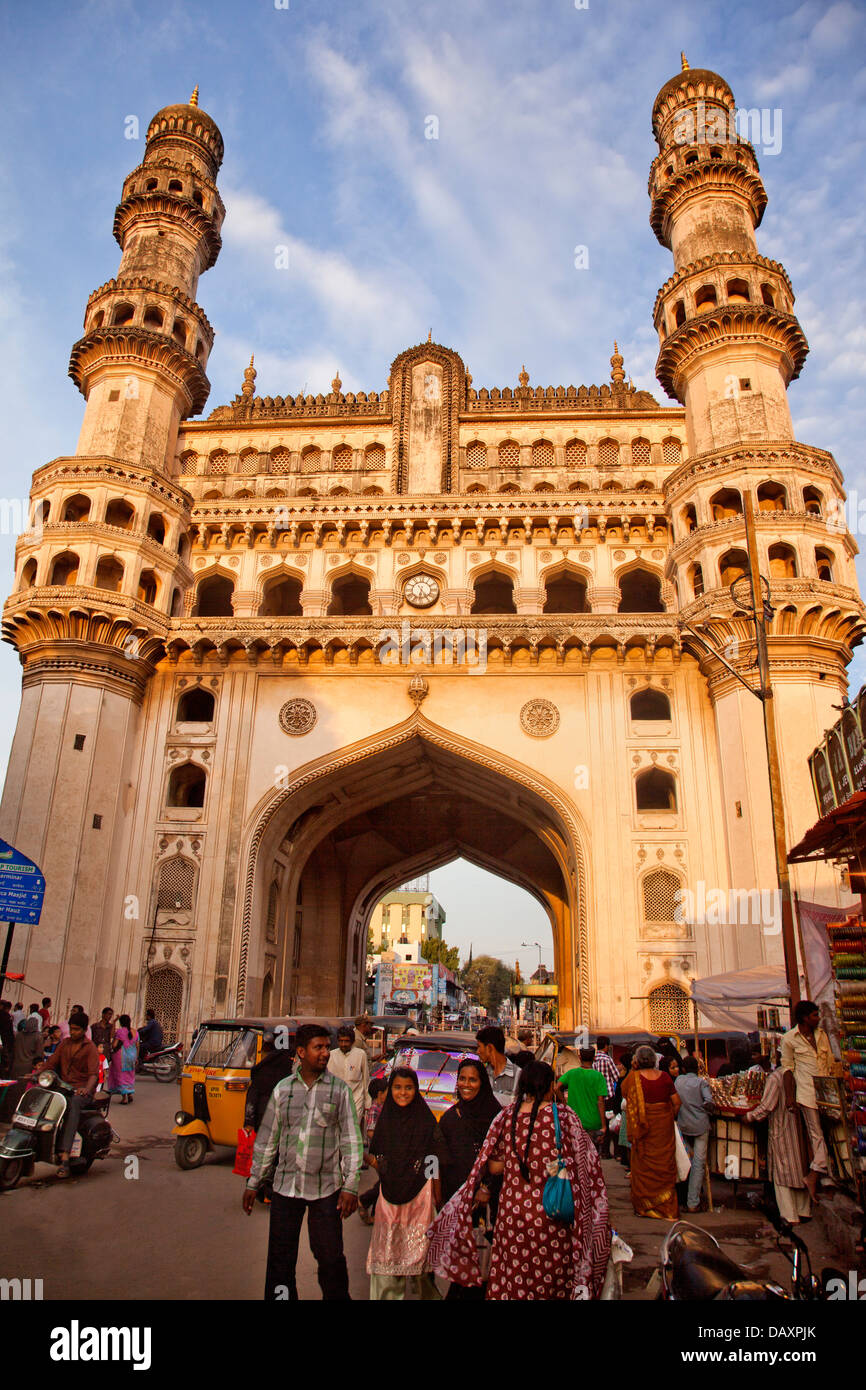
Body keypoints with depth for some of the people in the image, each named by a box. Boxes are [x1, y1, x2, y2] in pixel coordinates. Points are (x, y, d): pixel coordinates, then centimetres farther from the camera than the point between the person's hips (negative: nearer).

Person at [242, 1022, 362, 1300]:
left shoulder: (339, 1090, -2)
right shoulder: (282, 1089, 3)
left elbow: (351, 1140, -1)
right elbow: (266, 1140, 10)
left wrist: (351, 1185, -6)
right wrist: (253, 1183, 11)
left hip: (326, 1188, -1)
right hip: (285, 1186, 2)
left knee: (330, 1257, 5)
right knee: (280, 1259, 9)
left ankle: (337, 1297, 25)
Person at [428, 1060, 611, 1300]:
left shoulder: (507, 1116, -4)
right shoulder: (563, 1115, -11)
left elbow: (491, 1166, 2)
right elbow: (585, 1161, -5)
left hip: (512, 1210, 2)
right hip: (552, 1214, -2)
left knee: (510, 1283, 16)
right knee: (552, 1278, 15)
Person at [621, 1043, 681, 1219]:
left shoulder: (634, 1077, -12)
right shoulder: (664, 1076, -5)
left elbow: (623, 1091, 5)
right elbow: (676, 1101, -2)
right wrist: (671, 1117, 13)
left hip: (643, 1125, -2)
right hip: (664, 1124, 2)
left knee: (643, 1165, 11)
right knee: (665, 1165, 12)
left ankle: (644, 1206, 18)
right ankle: (667, 1208, 16)